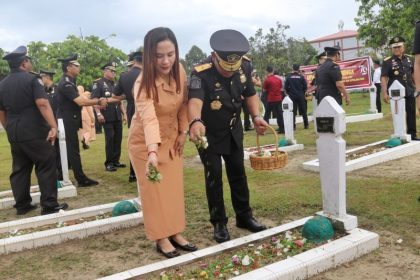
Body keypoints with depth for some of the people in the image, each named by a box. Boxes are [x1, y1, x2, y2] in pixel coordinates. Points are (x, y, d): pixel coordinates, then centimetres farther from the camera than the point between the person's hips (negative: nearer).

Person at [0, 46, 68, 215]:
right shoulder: (32, 79, -8)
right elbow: (42, 103, -21)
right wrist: (53, 126, -25)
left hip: (14, 134, 7)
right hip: (35, 133, -7)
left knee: (19, 170, 13)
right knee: (46, 168, -1)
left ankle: (22, 205, 19)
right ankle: (49, 205, -1)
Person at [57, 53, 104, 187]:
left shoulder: (69, 82, 13)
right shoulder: (66, 84, -20)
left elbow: (79, 99, 14)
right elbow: (80, 101, -25)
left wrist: (95, 102, 4)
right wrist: (98, 101, -14)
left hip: (69, 121, 10)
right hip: (68, 122, -10)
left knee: (67, 150, 15)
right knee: (73, 150, -5)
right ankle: (82, 180, 0)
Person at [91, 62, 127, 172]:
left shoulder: (115, 84, 18)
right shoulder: (98, 83, -2)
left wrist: (123, 113, 18)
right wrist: (98, 113, -18)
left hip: (118, 116, 6)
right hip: (107, 117, -6)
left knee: (118, 139, 7)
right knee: (110, 139, -5)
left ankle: (116, 161, 17)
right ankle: (109, 163, 4)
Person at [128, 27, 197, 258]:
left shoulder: (179, 71, -14)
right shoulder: (144, 83, -32)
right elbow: (149, 119, -47)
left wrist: (183, 131, -2)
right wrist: (152, 153, -60)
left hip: (172, 138, 6)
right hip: (145, 141, -5)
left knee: (174, 187, 11)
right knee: (155, 191, 3)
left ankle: (175, 233, 25)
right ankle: (161, 238, 17)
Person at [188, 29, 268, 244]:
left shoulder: (245, 66, -14)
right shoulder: (201, 73, -31)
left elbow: (250, 93, -1)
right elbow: (195, 100, -49)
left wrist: (256, 116, -18)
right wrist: (195, 122, -70)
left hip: (234, 131, 5)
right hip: (209, 134, -5)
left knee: (238, 173, 13)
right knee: (214, 177, -1)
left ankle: (244, 216, 29)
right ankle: (219, 224, 15)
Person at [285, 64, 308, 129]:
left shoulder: (289, 77, -4)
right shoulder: (301, 77, -6)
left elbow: (286, 87, -3)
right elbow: (305, 86, -3)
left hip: (292, 96, 0)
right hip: (301, 96, 0)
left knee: (293, 112, 4)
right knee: (303, 111, 9)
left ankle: (293, 125, 0)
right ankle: (306, 125, 14)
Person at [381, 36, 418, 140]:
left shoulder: (408, 59, 10)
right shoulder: (387, 61, -7)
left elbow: (413, 74, 18)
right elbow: (383, 78, -13)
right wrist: (385, 93, -20)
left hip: (410, 92, 5)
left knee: (411, 113, 8)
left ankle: (412, 134, 17)